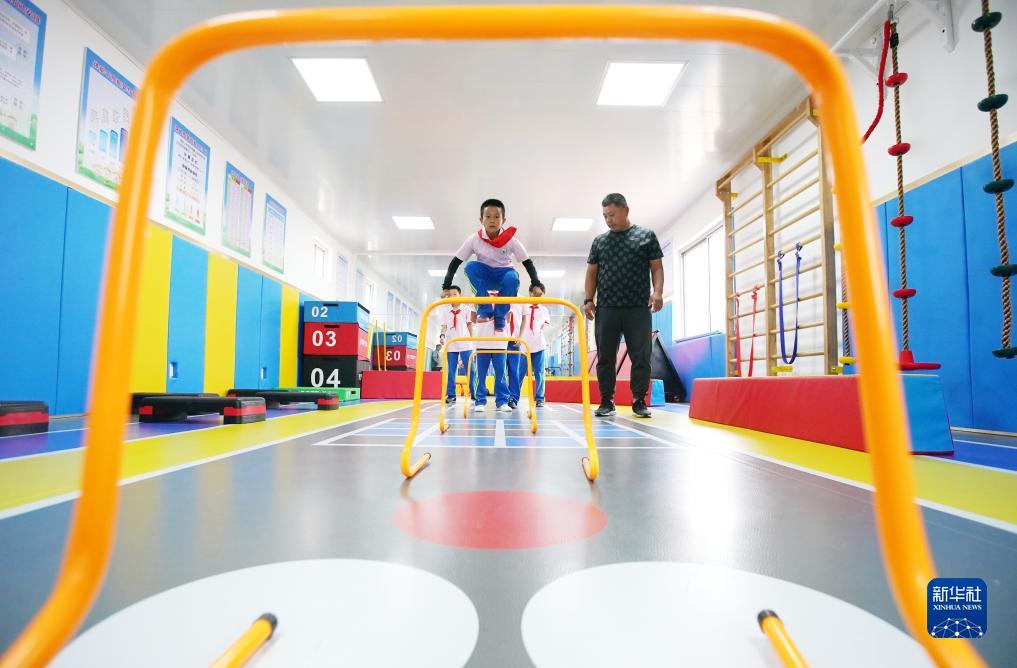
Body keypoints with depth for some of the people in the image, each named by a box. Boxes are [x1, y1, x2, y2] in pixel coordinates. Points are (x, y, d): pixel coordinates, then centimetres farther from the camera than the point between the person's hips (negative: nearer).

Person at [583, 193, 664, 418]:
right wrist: (588, 299, 3)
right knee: (605, 358, 2)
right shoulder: (599, 241, 14)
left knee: (641, 356, -1)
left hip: (639, 308, -2)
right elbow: (591, 272, 14)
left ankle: (639, 401, 10)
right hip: (606, 309, 2)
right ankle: (606, 402, 11)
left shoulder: (646, 236, 9)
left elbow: (657, 267, 6)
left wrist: (658, 291, -10)